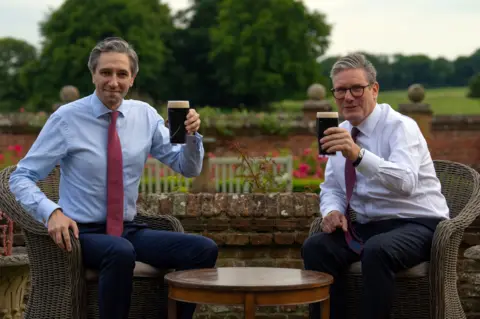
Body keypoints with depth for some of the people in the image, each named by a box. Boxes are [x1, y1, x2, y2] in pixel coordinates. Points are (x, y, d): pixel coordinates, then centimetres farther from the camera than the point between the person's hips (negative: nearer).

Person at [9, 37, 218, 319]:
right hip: (83, 233, -5)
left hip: (130, 231, 5)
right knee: (122, 253, -38)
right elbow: (21, 178, -7)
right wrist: (52, 211, -26)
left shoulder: (145, 115, 4)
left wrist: (191, 135, -14)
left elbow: (188, 168, 8)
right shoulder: (67, 118, -7)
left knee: (205, 249, -17)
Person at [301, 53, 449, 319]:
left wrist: (358, 155, -48)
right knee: (315, 247, -16)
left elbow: (405, 182, -33)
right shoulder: (341, 132, 7)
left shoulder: (399, 127, -14)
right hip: (365, 227, 7)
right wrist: (332, 210, -8)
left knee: (377, 251, -35)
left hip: (415, 226, -6)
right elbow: (331, 187, 17)